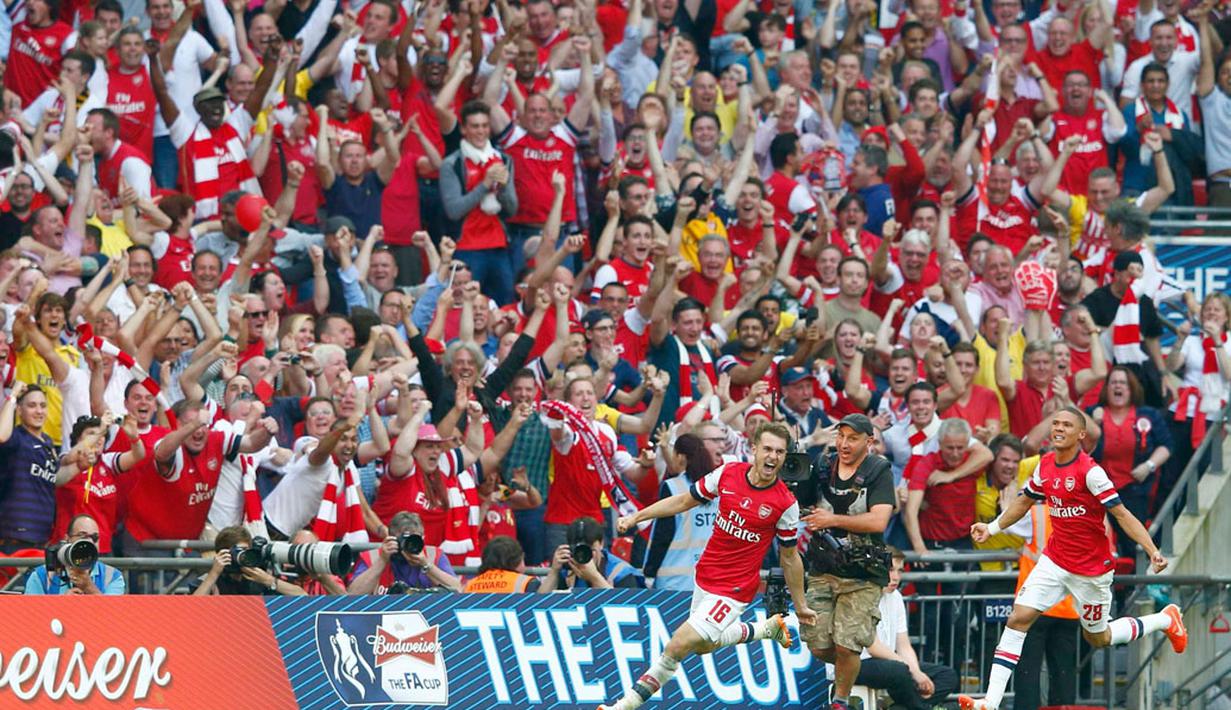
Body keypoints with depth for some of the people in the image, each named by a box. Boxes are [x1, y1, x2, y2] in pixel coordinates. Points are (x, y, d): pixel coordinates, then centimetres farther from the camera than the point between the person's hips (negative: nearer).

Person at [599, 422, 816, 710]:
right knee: (703, 646, 23)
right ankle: (769, 628, 40)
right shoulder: (727, 474, -6)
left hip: (734, 590, -6)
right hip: (705, 577, 6)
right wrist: (637, 516, 3)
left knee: (679, 646, -13)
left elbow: (789, 557, -1)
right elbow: (683, 501, 8)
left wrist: (800, 606, 7)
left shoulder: (785, 504, -14)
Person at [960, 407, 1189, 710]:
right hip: (1055, 560, 5)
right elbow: (1024, 502, 19)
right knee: (1018, 618, -11)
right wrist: (993, 527, 12)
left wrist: (1153, 552, -28)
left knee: (1098, 638, 12)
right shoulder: (1045, 466, 0)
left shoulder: (1090, 471, -20)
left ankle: (1165, 619, 37)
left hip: (1091, 569, -5)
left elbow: (1121, 514, -20)